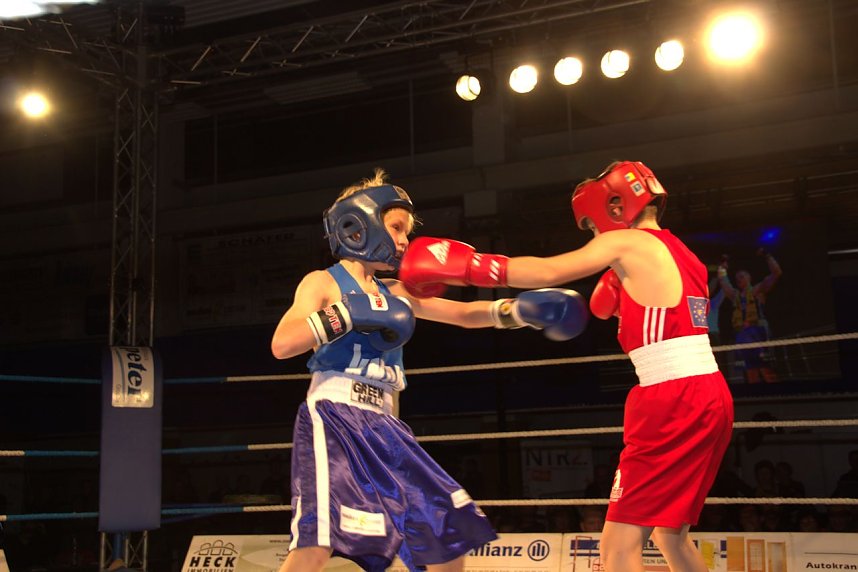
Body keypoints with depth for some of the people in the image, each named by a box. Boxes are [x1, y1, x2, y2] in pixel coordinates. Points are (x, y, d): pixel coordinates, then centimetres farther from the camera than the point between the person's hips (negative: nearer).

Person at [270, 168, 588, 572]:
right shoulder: (322, 283, 3)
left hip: (380, 426, 8)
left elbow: (465, 314, 19)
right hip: (331, 417, -7)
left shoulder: (396, 295, 20)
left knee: (448, 533, 7)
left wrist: (518, 309, 3)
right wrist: (351, 315, -16)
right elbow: (281, 345, -13)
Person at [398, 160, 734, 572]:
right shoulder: (681, 256, 21)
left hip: (673, 401, -9)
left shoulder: (628, 242, -3)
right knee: (670, 536, 21)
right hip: (711, 397, 9)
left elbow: (548, 272, -8)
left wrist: (464, 266, -5)